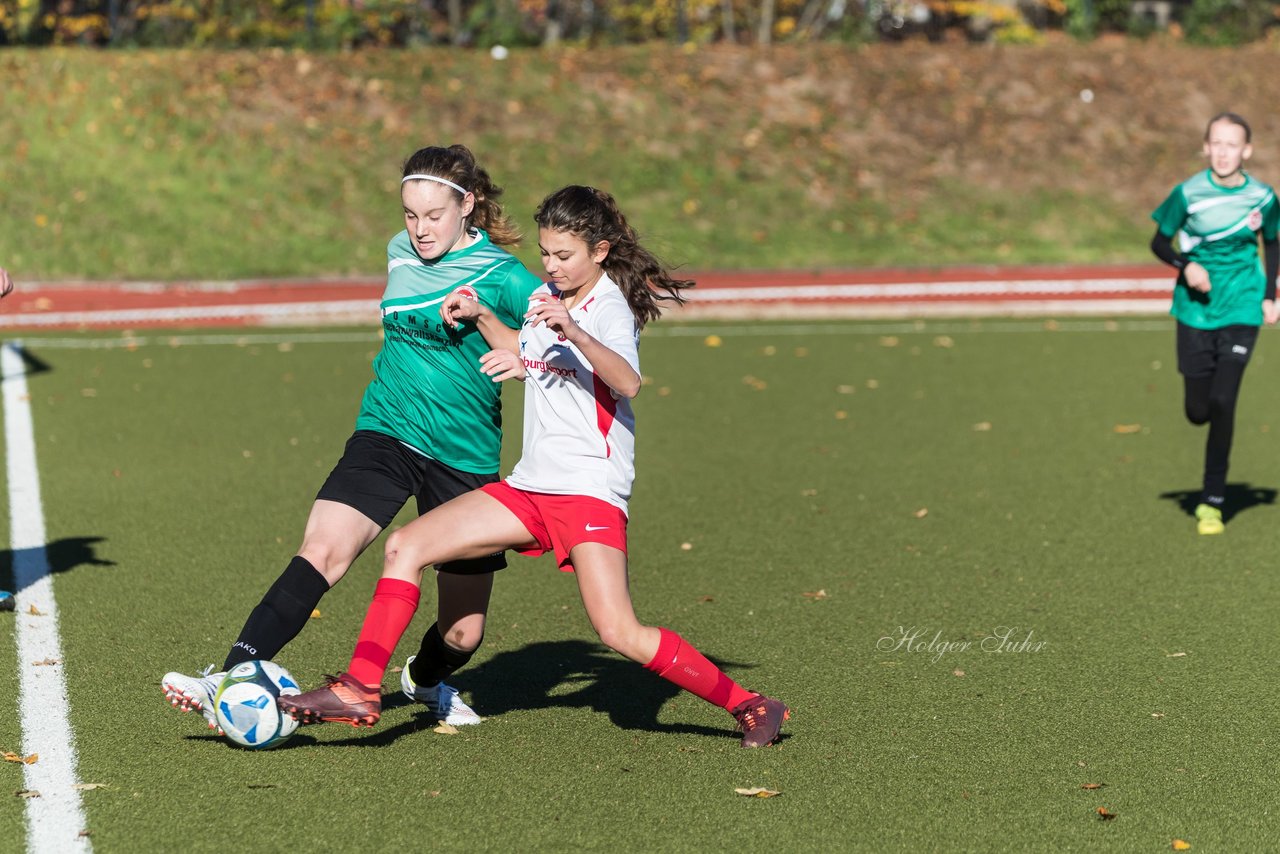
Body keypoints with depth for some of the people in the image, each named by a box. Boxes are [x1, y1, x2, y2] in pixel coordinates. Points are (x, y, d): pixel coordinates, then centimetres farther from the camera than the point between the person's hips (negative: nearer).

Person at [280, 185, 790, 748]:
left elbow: (628, 384, -32)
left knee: (619, 633, -19)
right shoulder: (546, 297, 12)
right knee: (406, 546, -2)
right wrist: (479, 318, 20)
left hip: (591, 491, -8)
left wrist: (574, 332, -46)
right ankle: (362, 690, -1)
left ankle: (748, 706, -4)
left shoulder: (610, 307, -11)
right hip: (529, 487, 8)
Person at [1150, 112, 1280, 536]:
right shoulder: (1189, 193, -7)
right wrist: (1185, 266, -17)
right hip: (1195, 311, 1)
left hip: (1241, 313, 0)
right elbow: (1160, 242, 2)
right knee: (1197, 412, 1)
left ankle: (1213, 501, -1)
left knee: (1222, 403, -12)